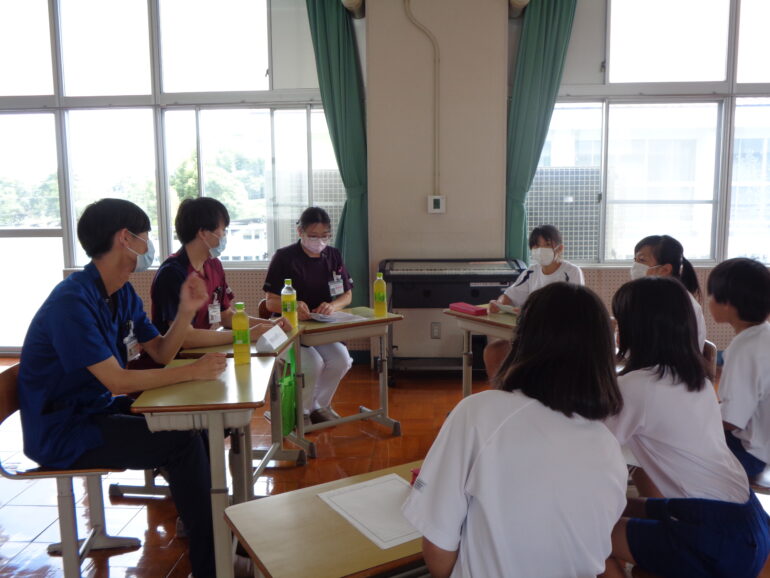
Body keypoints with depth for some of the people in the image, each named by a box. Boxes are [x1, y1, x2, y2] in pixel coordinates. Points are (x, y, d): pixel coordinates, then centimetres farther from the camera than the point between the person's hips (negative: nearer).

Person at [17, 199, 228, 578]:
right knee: (183, 445, -21)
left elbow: (161, 353, 7)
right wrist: (192, 372, -25)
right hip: (63, 431, -9)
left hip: (98, 411, 9)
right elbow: (117, 381, -28)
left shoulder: (123, 294, 5)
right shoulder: (73, 302, -24)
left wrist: (186, 311, -9)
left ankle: (210, 524, 17)